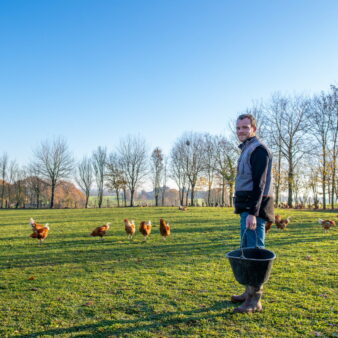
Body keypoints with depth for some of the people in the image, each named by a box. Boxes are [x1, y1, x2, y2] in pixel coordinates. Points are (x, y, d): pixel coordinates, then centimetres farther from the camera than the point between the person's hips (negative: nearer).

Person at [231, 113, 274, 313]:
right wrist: (247, 211, 19)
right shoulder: (247, 149, 20)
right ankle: (250, 292, 23)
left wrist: (253, 213, -25)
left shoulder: (259, 149, -10)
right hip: (247, 207, 10)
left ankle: (255, 301, -3)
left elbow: (259, 183, -19)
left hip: (255, 208, -10)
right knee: (246, 250, 13)